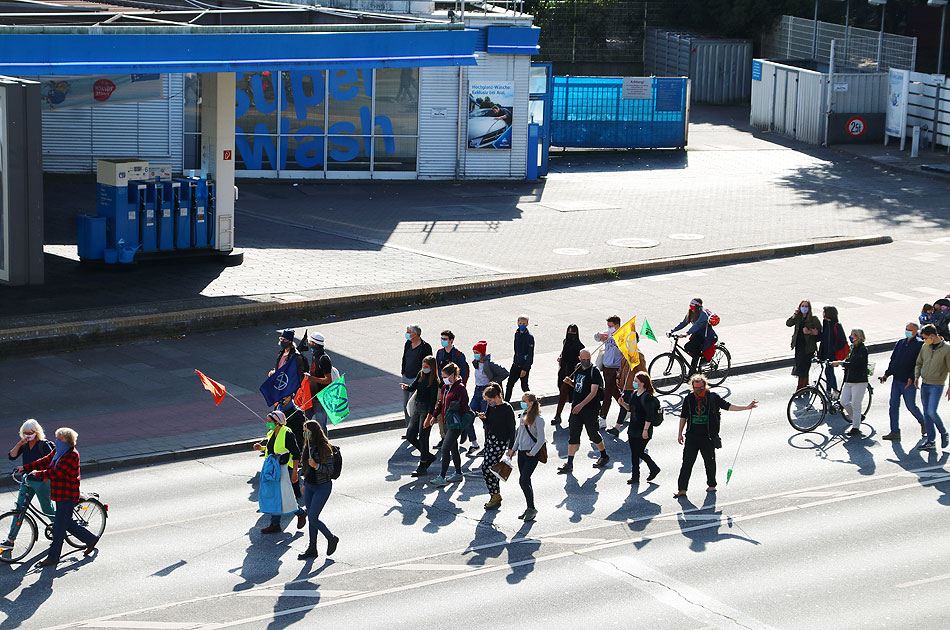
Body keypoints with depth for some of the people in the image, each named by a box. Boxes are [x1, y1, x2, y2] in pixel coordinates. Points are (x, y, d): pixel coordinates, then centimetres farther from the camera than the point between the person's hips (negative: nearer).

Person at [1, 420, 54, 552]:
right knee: (19, 509, 2)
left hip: (41, 481, -5)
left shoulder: (44, 444, -12)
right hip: (26, 481, 5)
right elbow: (12, 456, -4)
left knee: (47, 509, 7)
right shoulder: (24, 444, 4)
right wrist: (20, 444, -16)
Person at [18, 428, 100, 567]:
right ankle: (91, 539, 31)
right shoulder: (58, 451, 8)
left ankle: (53, 558, 2)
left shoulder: (72, 455, -20)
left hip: (67, 496, -9)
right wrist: (25, 468, 8)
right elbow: (45, 461, 14)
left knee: (59, 526, -4)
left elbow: (56, 472, -25)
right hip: (60, 494, 9)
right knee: (67, 523, 17)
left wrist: (38, 474, -15)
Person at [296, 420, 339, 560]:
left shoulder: (324, 448, -17)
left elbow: (330, 470, -15)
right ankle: (312, 549, 17)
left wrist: (316, 466, -29)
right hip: (310, 486, 8)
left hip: (322, 486, -8)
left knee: (313, 517, -9)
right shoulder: (308, 446, 7)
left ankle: (331, 539, 13)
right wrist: (305, 483, 21)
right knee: (311, 517, 9)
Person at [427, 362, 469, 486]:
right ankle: (458, 474, 29)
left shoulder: (460, 388, -15)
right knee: (453, 448, 17)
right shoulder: (445, 387, 11)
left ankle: (442, 477, -11)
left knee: (445, 448, -12)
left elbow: (464, 406, -18)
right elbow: (441, 403, 21)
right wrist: (434, 416, 14)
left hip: (456, 424, -9)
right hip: (446, 422, 9)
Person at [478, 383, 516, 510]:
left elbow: (512, 428, -11)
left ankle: (495, 496, -6)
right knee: (491, 468, 9)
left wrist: (511, 447, -11)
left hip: (500, 442, -8)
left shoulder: (507, 409, -14)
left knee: (486, 467, -14)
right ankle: (496, 496, 21)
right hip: (489, 440, 8)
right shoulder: (491, 407, 7)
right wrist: (484, 418, -4)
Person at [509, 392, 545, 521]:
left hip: (532, 454, -7)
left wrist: (532, 453, -14)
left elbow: (541, 440, -14)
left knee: (523, 481, -12)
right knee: (525, 481, 9)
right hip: (521, 452, 7)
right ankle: (529, 508, 19)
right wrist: (513, 449, 15)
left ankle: (532, 509, 0)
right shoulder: (523, 415, 9)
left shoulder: (538, 419, -14)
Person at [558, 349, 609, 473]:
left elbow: (593, 392, -19)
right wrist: (570, 382, 1)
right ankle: (569, 464, 1)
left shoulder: (594, 372, -13)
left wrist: (581, 405, -27)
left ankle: (604, 456, 29)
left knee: (593, 434, 5)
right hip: (576, 407, 6)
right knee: (573, 435, 1)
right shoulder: (578, 368, 9)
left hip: (590, 408, -6)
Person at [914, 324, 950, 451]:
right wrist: (916, 376, 1)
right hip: (924, 384, 6)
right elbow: (919, 363, 17)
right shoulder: (925, 347, 6)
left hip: (937, 385, -6)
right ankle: (930, 441, 12)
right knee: (926, 413, 5)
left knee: (931, 412, -14)